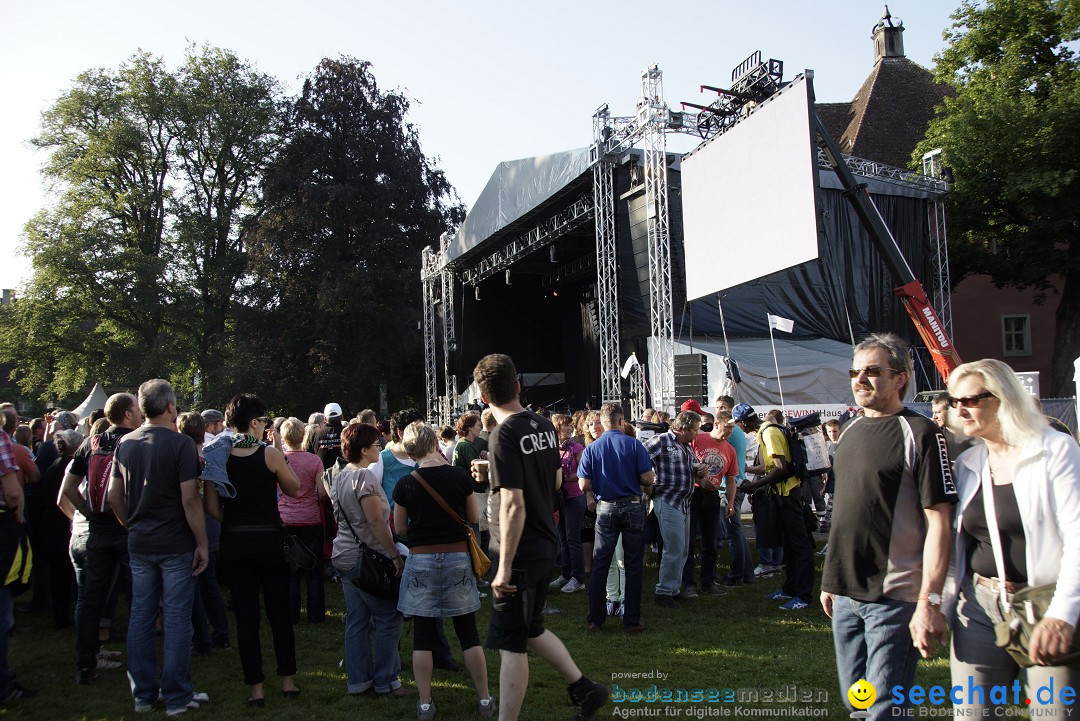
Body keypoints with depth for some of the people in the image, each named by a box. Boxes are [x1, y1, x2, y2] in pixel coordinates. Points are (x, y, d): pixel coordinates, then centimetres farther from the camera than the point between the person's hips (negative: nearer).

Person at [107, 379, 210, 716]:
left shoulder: (125, 444, 5)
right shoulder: (181, 444, -13)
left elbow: (114, 496, 9)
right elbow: (190, 499, -17)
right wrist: (202, 543, -9)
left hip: (139, 545, 6)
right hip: (175, 545, -5)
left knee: (141, 615, 12)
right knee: (176, 618, 2)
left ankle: (143, 694, 21)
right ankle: (177, 697, 9)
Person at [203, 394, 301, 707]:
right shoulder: (270, 454, -10)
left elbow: (212, 507, -1)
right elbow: (293, 488, 4)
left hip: (233, 542, 2)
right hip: (269, 539, -2)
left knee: (246, 617, 8)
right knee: (280, 614, 11)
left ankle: (256, 688, 12)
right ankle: (288, 681, 19)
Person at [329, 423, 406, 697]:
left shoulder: (341, 476, 12)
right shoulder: (364, 476, -17)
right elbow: (376, 521, -21)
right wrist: (395, 555, -18)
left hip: (345, 556, 9)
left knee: (356, 620, 12)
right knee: (388, 618, 1)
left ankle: (358, 681, 18)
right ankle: (384, 682, 7)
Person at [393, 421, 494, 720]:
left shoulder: (405, 484, -8)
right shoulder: (460, 476, -6)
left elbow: (400, 529, 2)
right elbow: (474, 518, 5)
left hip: (421, 561, -1)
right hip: (457, 558, 1)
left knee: (423, 634, 8)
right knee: (468, 632, 9)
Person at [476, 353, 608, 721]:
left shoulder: (504, 435, -20)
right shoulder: (545, 426, 3)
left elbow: (513, 505, -24)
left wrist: (505, 567, -21)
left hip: (522, 553, -8)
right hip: (547, 545, 8)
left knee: (511, 644, 1)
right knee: (531, 628, 23)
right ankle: (585, 690, 29)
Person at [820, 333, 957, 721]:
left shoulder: (919, 433, -11)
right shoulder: (850, 432, 11)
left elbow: (938, 522, -15)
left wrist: (929, 602, -21)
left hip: (895, 599, -7)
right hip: (846, 594, 7)